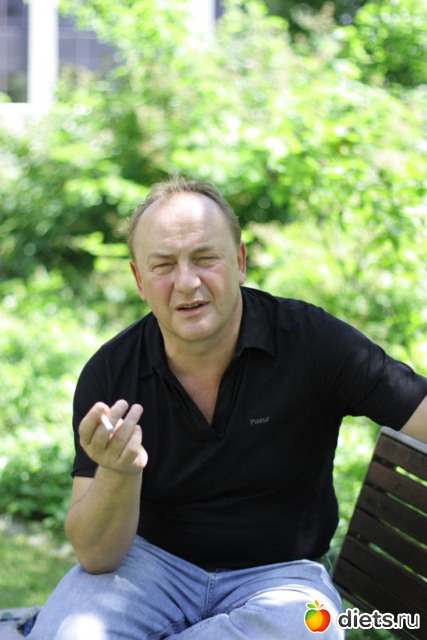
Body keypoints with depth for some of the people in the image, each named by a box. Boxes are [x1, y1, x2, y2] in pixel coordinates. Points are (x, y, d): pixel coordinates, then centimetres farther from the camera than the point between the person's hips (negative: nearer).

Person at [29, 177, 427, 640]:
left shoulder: (313, 341, -13)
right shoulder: (109, 375, -8)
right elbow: (94, 556, -11)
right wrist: (117, 475, -32)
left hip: (279, 572, 2)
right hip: (153, 560, -2)